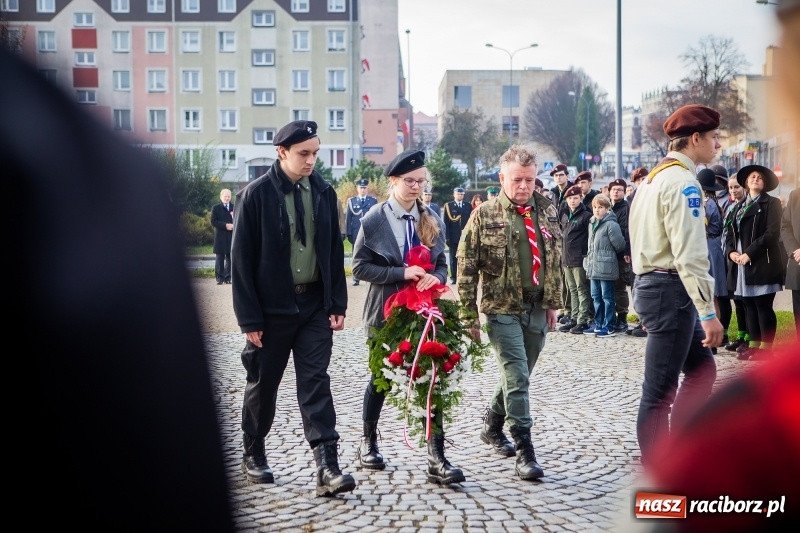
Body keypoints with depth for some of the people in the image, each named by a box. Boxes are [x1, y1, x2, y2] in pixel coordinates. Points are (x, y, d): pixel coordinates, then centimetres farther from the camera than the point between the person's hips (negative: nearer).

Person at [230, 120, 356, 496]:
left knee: (316, 383, -2)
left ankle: (327, 467, -6)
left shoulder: (324, 193, 3)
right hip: (272, 308, -3)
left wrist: (337, 304, 1)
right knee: (263, 384, 11)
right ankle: (253, 455, 29)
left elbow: (334, 252, 7)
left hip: (315, 306, 3)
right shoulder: (256, 195, -9)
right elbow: (242, 260, -9)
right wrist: (249, 317, -12)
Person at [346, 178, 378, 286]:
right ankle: (356, 279, 8)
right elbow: (348, 218, 5)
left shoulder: (373, 200, 7)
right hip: (356, 234, 1)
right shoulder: (351, 201, 7)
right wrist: (349, 233, -2)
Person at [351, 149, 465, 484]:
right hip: (385, 312, -2)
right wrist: (401, 274, -19)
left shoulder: (432, 220, 5)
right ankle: (369, 442, 34)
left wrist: (434, 278, -14)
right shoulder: (374, 220, -6)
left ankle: (436, 459, -5)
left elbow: (442, 265, 10)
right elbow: (360, 266, -8)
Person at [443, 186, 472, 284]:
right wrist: (447, 237, -9)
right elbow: (446, 223, -1)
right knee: (453, 258, 3)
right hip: (453, 237, -1)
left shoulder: (468, 206, 10)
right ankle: (453, 277, 8)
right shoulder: (448, 206, 3)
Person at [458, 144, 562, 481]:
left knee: (517, 375, 15)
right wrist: (469, 314, -8)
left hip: (537, 310, 5)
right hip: (502, 310, -5)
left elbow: (555, 260, 14)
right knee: (517, 377, -10)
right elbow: (466, 267, -6)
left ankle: (492, 426, 38)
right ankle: (524, 452, -6)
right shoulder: (485, 215, -7)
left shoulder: (546, 212, 6)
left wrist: (553, 303, 11)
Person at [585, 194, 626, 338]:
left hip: (606, 268, -8)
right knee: (596, 297, 13)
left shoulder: (611, 224, -12)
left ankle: (608, 327, 2)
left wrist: (608, 254, 5)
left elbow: (619, 245, -10)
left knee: (607, 297, -2)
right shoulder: (591, 223, 13)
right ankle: (599, 324, 22)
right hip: (593, 267, 8)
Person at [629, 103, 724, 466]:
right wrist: (709, 313, -21)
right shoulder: (682, 181, -15)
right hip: (671, 290, -10)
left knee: (702, 369, 17)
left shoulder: (654, 178, 16)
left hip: (651, 284, 10)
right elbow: (690, 255, -22)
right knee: (660, 390, -3)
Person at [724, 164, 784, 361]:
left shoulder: (771, 203, -1)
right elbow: (731, 233, 16)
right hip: (742, 264, 6)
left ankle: (766, 347, -2)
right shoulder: (739, 206, 19)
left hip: (762, 263, -6)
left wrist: (749, 253, -16)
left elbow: (772, 234, -11)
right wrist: (731, 251, -5)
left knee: (764, 306, -6)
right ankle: (753, 344, 14)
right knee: (749, 305, 8)